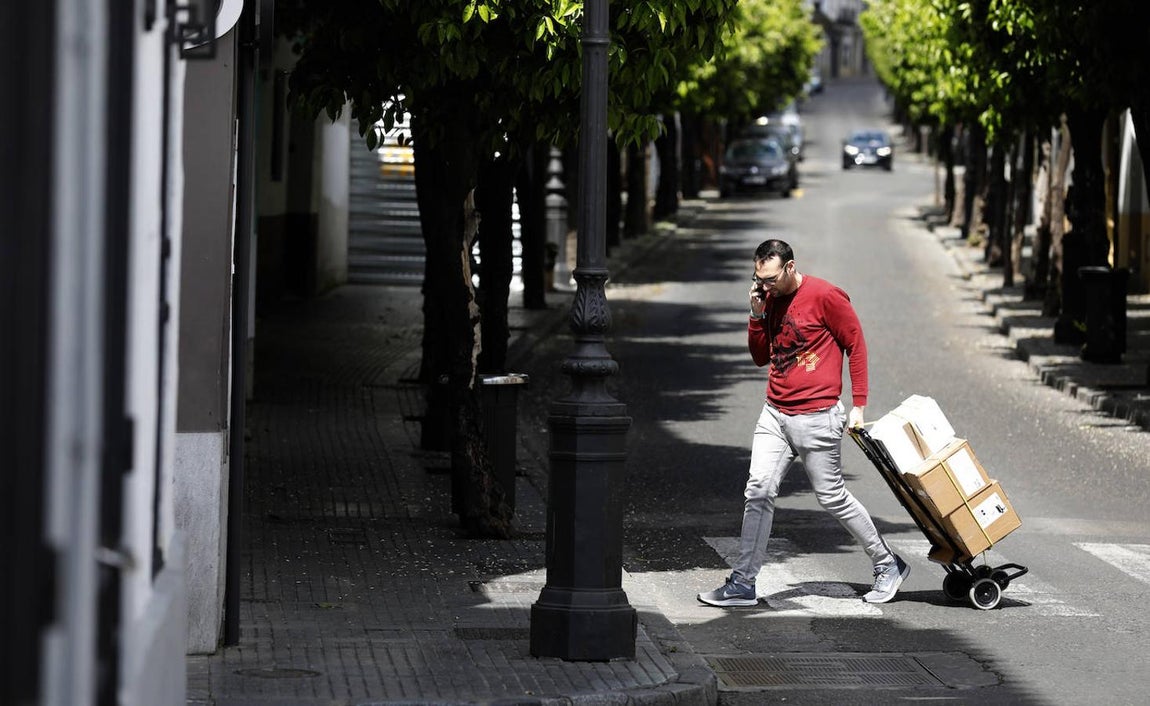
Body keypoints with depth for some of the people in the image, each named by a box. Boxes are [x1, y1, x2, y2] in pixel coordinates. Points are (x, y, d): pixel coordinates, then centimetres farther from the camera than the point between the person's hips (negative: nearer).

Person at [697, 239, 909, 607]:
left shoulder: (825, 296, -11)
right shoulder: (770, 299, 9)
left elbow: (856, 345, -6)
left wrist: (858, 406, -7)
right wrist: (757, 315, -1)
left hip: (816, 418, -6)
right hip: (774, 414, 6)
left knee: (832, 497, 2)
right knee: (758, 491, -5)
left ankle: (888, 565, 20)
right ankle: (743, 583, -4)